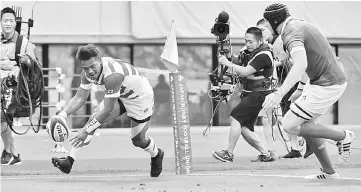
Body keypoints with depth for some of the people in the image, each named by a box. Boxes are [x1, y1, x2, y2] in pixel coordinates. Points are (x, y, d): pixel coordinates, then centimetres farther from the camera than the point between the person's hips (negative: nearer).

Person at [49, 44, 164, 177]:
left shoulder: (112, 75, -43)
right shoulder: (87, 73, -19)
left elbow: (107, 110, -38)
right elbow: (80, 98, -10)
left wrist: (86, 131, -36)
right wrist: (61, 115, -24)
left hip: (141, 97, -6)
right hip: (120, 96, 6)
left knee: (138, 141, 6)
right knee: (94, 119, -14)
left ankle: (156, 155, 42)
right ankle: (69, 161, -18)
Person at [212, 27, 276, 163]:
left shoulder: (263, 56, -15)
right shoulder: (250, 52, 15)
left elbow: (245, 72, -22)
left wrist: (228, 64, -15)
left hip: (258, 94, -10)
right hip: (248, 94, 10)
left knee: (235, 117, -19)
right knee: (244, 129, 3)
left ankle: (229, 154, -17)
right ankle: (266, 154, 11)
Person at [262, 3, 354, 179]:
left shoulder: (292, 33, -18)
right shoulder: (302, 25, 15)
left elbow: (301, 64, -36)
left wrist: (279, 94, -43)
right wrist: (300, 90, 39)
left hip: (326, 85, -10)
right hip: (337, 79, 10)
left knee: (289, 126, -5)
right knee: (306, 124, 19)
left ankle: (342, 136, 1)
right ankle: (328, 171, 21)